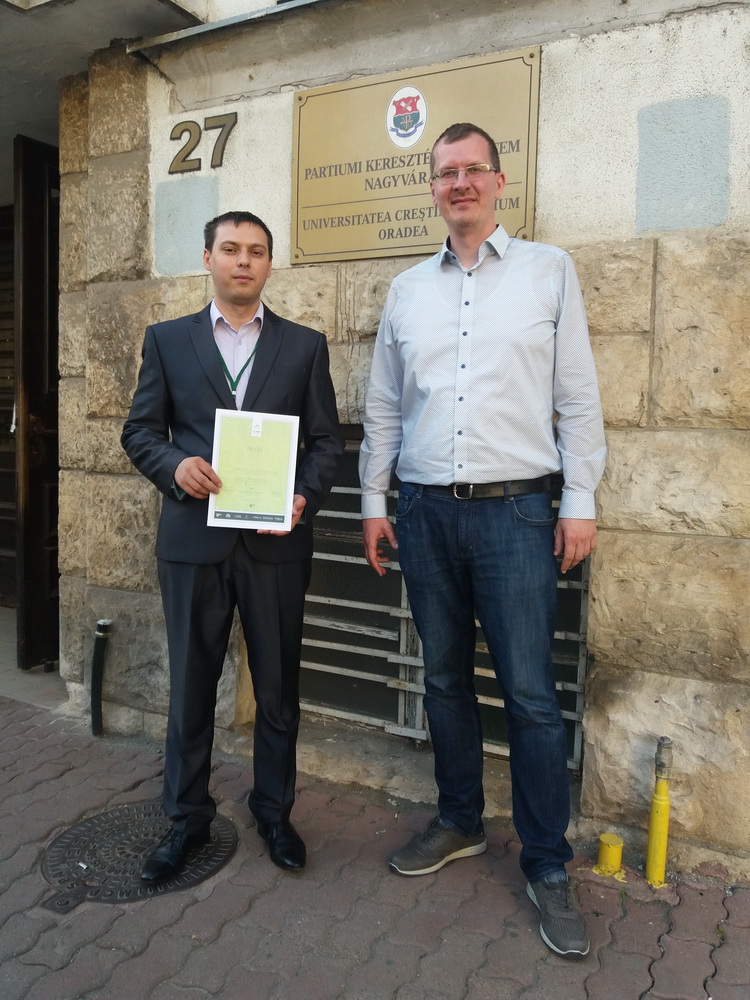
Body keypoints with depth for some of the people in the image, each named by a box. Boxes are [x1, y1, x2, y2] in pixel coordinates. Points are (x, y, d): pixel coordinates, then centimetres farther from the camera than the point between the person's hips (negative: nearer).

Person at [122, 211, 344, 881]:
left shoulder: (305, 345, 7)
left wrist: (305, 497, -13)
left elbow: (327, 438, 4)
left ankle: (274, 812, 31)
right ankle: (187, 819, 30)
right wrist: (175, 465, -13)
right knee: (190, 686, 11)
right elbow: (140, 430, 8)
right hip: (193, 540, 1)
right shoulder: (167, 340, 9)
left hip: (277, 542, 0)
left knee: (278, 687, 11)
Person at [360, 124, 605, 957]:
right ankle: (459, 823, 32)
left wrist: (580, 500, -4)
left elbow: (577, 395, 1)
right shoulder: (406, 290, 13)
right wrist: (373, 500, 8)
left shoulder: (549, 271, 5)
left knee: (530, 693, -1)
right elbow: (382, 406, 13)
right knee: (444, 680, 13)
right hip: (425, 512, 4)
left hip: (515, 511, -3)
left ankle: (548, 866, 17)